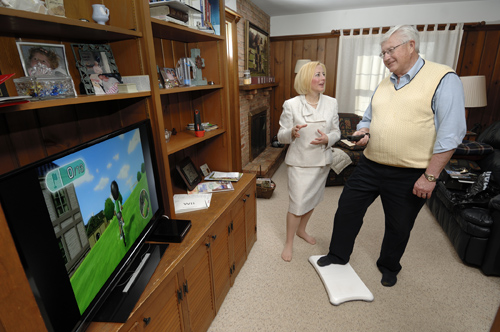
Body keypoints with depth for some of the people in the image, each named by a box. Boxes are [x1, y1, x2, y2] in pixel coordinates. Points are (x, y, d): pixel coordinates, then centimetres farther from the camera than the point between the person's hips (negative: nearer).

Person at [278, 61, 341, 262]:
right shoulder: (291, 105, -10)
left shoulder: (331, 103, 0)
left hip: (322, 162, 5)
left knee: (312, 200, 19)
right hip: (300, 162, -4)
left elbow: (336, 132, 6)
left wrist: (327, 138, -17)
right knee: (297, 204, -1)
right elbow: (281, 136, -7)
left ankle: (301, 230, 45)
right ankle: (289, 243, 21)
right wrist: (292, 133, -29)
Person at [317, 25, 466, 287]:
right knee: (347, 210, 9)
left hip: (409, 176, -5)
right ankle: (338, 255, 31)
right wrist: (363, 131, -4)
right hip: (370, 166, 6)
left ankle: (389, 267, 41)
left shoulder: (444, 79, -10)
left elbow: (450, 134, -15)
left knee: (398, 227, 14)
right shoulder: (384, 84, 10)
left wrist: (430, 176, -18)